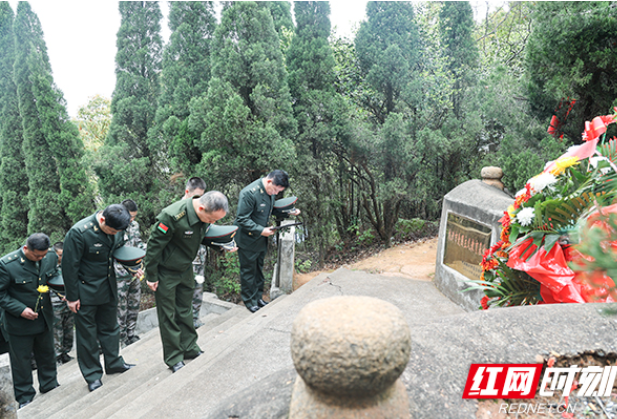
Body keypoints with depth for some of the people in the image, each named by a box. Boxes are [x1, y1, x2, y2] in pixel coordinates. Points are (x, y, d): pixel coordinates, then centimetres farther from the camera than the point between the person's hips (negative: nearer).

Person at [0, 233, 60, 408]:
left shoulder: (51, 257, -9)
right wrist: (20, 309, -22)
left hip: (44, 319, 4)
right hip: (19, 322, -4)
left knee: (47, 355, 21)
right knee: (21, 361, 12)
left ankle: (50, 387, 41)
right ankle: (25, 398, 30)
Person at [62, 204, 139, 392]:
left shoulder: (116, 228, -8)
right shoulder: (78, 233, -25)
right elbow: (69, 266, -17)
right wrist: (72, 297, -12)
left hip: (109, 288, 5)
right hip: (86, 291, -5)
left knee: (110, 327, 18)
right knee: (87, 334, 7)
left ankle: (113, 363, 35)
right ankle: (92, 375, 22)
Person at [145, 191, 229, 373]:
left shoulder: (205, 215, -10)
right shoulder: (172, 216, -34)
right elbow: (154, 245, -24)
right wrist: (151, 276, -17)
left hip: (186, 269, 7)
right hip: (166, 272, -7)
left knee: (185, 310, 18)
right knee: (168, 315, 6)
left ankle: (189, 348, 33)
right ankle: (174, 358, 19)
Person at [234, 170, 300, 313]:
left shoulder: (270, 191, -1)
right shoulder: (249, 193, -27)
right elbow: (241, 219, -24)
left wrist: (289, 212, 1)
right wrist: (260, 230, -29)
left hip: (261, 239, 8)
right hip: (248, 240, -8)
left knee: (259, 269, 19)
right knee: (248, 271, 7)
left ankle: (258, 298, 34)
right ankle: (250, 302, 22)